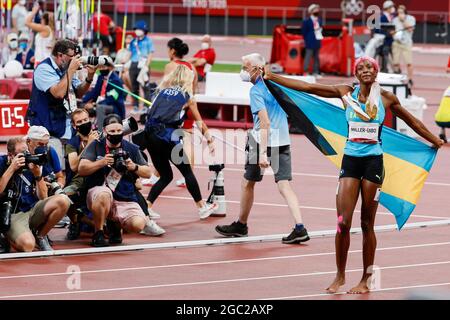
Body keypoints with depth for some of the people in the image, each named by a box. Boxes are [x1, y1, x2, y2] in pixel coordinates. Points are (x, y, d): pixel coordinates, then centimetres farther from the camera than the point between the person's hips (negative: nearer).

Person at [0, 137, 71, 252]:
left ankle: (40, 235, 2)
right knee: (27, 245, -35)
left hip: (33, 211, 5)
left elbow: (43, 197, 4)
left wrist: (38, 175, -11)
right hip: (13, 215, -5)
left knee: (63, 201, -20)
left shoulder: (30, 163, 5)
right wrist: (12, 168, -19)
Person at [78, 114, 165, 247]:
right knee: (104, 194, -40)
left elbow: (148, 173, 12)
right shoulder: (96, 146, 3)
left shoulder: (132, 149, 10)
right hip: (98, 194, -3)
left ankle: (115, 224, 16)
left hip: (126, 200, 3)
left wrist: (134, 167, -8)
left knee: (138, 225, -22)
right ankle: (98, 233, -20)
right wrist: (101, 162, -19)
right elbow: (81, 169, -7)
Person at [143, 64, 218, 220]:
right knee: (187, 172, 12)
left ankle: (146, 207, 2)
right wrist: (209, 140, 24)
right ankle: (202, 207, 21)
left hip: (150, 135, 5)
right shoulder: (187, 96, 7)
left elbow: (151, 112, 15)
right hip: (168, 136, -5)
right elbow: (200, 122, 14)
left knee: (166, 176, 16)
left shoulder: (162, 91, 17)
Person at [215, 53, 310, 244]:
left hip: (264, 141, -7)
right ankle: (300, 227, -15)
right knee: (284, 185, 0)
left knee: (247, 183, 12)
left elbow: (265, 123, -20)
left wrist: (263, 153, -24)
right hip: (283, 140, 7)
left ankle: (241, 225, 26)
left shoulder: (256, 91, -11)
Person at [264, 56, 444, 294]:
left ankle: (366, 280, 12)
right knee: (343, 223, -6)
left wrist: (435, 140, 28)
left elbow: (411, 121, 18)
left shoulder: (386, 98, 3)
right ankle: (340, 276, 9)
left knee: (367, 224, 3)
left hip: (373, 162, -1)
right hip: (350, 160, 1)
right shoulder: (347, 93, 3)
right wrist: (272, 77, 3)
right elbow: (307, 87, 4)